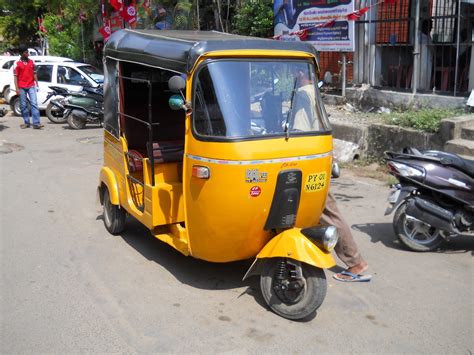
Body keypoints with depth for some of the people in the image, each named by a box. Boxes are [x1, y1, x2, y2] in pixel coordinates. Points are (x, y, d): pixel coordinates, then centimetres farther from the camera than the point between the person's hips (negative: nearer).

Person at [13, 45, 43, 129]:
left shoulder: (31, 62, 7)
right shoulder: (17, 63, -2)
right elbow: (15, 76, -2)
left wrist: (37, 84, 9)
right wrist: (17, 88, -8)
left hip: (31, 86, 1)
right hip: (22, 87, -1)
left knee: (34, 104, -8)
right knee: (23, 105, 5)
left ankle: (36, 123, -12)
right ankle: (26, 122, 15)